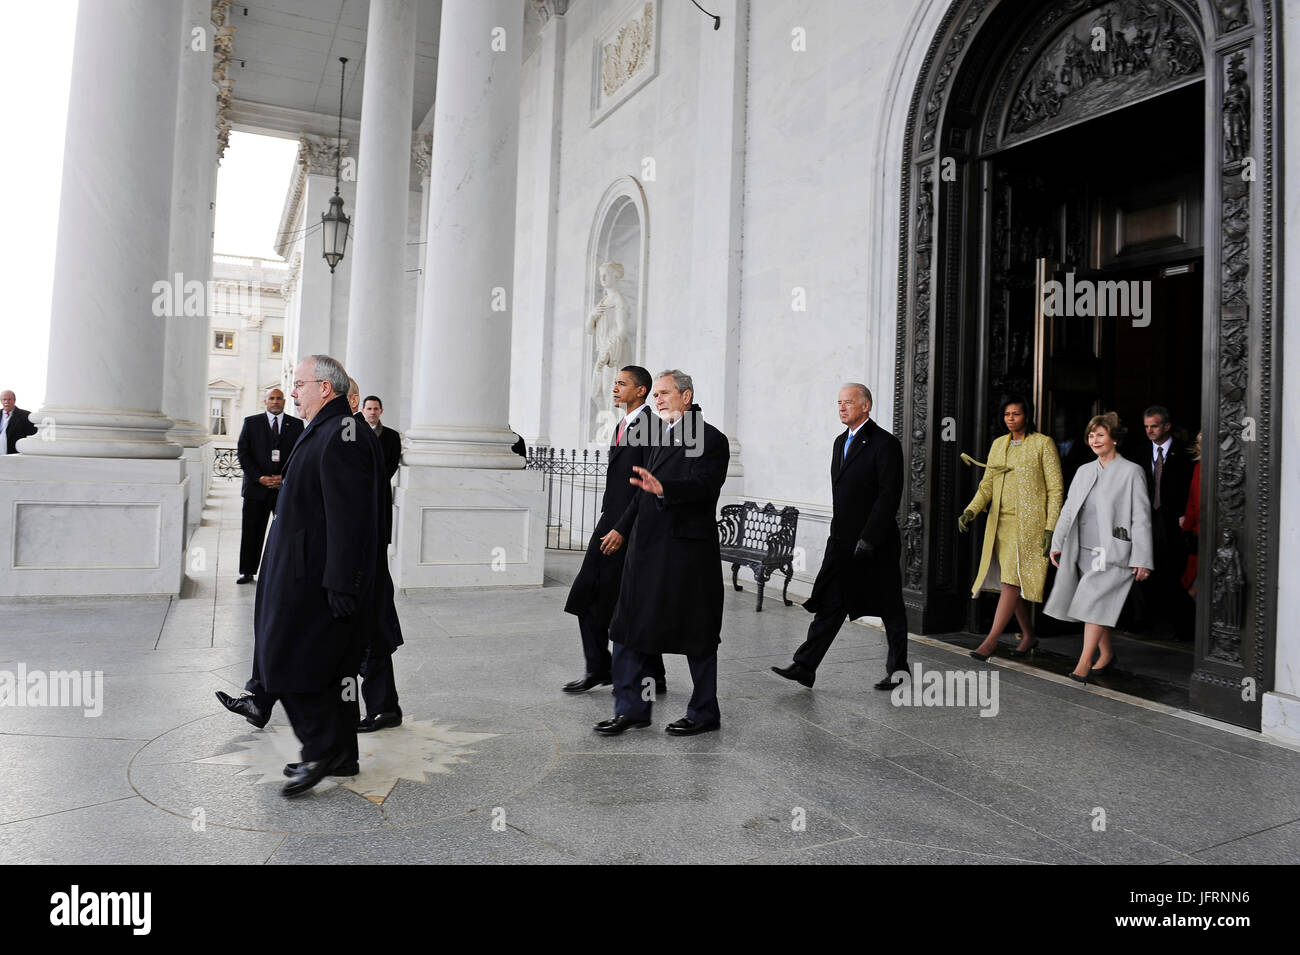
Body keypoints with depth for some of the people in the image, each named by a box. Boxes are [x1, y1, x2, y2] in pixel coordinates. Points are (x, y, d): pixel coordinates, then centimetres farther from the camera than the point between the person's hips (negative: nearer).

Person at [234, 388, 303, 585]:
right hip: (256, 487, 1)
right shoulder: (251, 422, 8)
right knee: (251, 532, 5)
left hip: (286, 488, 0)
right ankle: (247, 572, 15)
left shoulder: (296, 424, 7)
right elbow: (243, 453, 3)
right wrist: (259, 477, -9)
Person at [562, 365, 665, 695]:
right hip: (610, 522, 9)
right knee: (585, 595, 8)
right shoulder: (622, 427, 17)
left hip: (631, 528, -9)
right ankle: (598, 669, 19)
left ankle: (654, 679, 16)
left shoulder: (652, 427, -12)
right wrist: (607, 523, 16)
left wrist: (622, 528, -20)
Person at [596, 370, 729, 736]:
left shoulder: (711, 439, -7)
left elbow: (705, 485, -23)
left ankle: (704, 713, 20)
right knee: (630, 627, 7)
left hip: (688, 550, -8)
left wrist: (662, 488, -36)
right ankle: (632, 708, 18)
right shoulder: (658, 437, 17)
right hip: (648, 547, 8)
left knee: (697, 635, 5)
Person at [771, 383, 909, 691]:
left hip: (877, 544, -7)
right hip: (842, 543, 7)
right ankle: (804, 666, 4)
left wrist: (868, 539, -20)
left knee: (891, 609, 7)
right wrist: (839, 532, 17)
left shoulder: (885, 444, -11)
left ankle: (898, 669, 21)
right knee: (829, 605, 4)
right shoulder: (841, 442, 15)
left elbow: (889, 495, -16)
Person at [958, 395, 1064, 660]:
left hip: (1028, 523, -6)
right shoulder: (998, 444, 14)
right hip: (1001, 521, 6)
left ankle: (991, 640, -12)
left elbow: (1056, 489, -5)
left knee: (1012, 580, -12)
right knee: (1010, 583, 8)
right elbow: (987, 483, 10)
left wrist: (1050, 528, -11)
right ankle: (1029, 636, 23)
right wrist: (971, 510, -8)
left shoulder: (1043, 444, -2)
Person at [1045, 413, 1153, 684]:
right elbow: (1068, 509, 17)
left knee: (1094, 601, -14)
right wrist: (1057, 544, 13)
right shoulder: (1084, 471, 14)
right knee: (1096, 605, 11)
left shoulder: (1131, 471, -4)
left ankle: (1084, 663, -11)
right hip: (1084, 550, 6)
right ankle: (1107, 654, 28)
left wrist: (1141, 559, -10)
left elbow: (1141, 517, -7)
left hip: (1113, 552, -6)